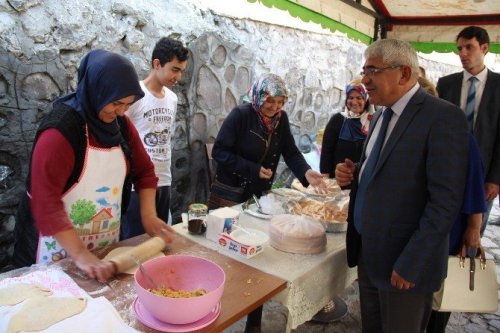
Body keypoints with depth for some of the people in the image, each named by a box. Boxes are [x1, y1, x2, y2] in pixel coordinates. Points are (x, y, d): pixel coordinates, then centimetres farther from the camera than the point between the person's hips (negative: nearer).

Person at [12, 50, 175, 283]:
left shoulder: (122, 125, -3)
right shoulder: (60, 131, -23)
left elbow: (144, 171, 4)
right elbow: (46, 202, -27)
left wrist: (149, 217, -5)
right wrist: (80, 254, -31)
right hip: (61, 248, -6)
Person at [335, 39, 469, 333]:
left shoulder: (443, 117, -16)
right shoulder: (381, 115, 10)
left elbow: (445, 200, -20)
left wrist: (411, 263, -20)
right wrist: (353, 174, -2)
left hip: (405, 262, -7)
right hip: (367, 252, 7)